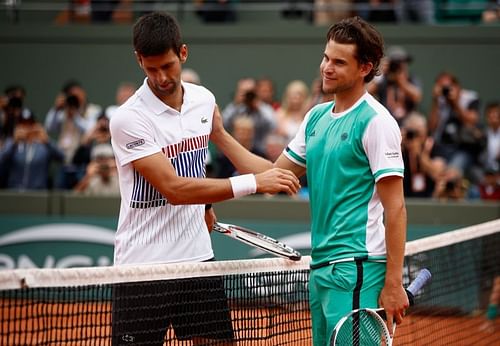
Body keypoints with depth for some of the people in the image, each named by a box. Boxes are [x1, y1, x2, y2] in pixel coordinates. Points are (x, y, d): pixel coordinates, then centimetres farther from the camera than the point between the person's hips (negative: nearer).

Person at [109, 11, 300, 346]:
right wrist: (254, 182, -25)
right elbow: (173, 189, -22)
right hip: (143, 264, -5)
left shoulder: (204, 100, 3)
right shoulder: (128, 119, -16)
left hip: (198, 256, 5)